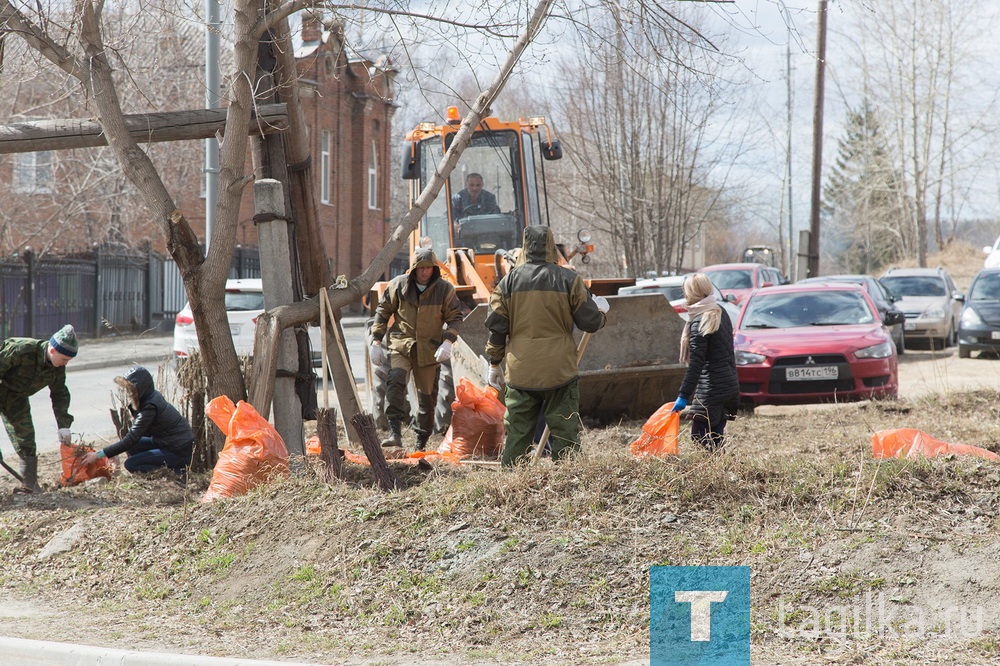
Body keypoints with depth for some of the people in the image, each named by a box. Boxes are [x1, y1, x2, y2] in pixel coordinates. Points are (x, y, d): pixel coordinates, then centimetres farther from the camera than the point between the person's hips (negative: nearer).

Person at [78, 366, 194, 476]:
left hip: (180, 452, -10)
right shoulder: (152, 395, 5)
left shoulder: (150, 407, -23)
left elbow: (131, 439, -24)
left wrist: (98, 455, -23)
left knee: (131, 464, -11)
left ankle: (176, 470, -9)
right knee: (132, 447, 9)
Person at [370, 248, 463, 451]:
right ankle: (395, 432, -30)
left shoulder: (445, 290, -1)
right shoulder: (398, 285, -1)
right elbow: (382, 312, 8)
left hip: (429, 350, 1)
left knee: (427, 396, 7)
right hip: (401, 344, -1)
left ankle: (422, 443, 19)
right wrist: (376, 341, 2)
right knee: (395, 381, -27)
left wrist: (448, 341, -14)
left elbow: (455, 318, 3)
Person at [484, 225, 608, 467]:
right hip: (559, 371, -2)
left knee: (517, 432, 8)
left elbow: (496, 326, 5)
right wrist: (600, 310, 24)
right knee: (565, 432, 2)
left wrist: (494, 364, 14)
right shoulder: (568, 279, -3)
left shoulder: (509, 280, 4)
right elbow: (590, 322, 1)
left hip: (520, 372, 2)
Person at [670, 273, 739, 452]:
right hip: (730, 385, 9)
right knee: (715, 438, 12)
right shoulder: (721, 313, 13)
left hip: (710, 389, -9)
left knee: (700, 438, -6)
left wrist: (684, 395, -18)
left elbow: (696, 363, -18)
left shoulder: (699, 322, -14)